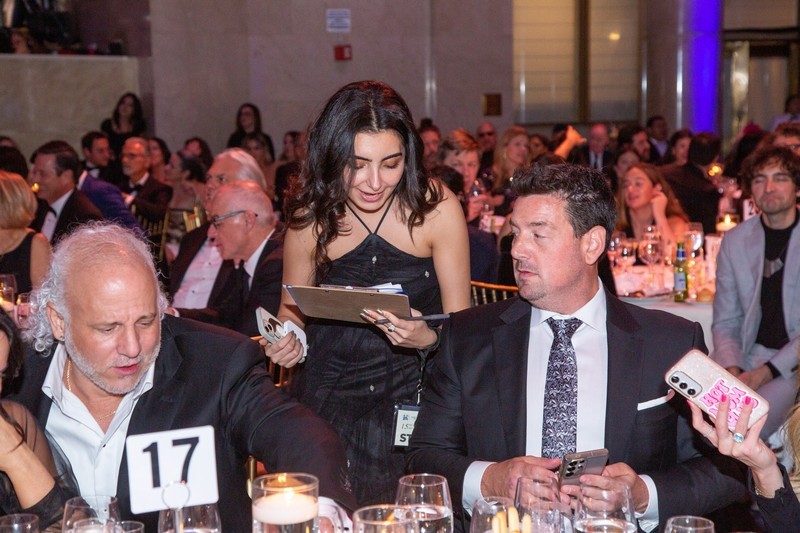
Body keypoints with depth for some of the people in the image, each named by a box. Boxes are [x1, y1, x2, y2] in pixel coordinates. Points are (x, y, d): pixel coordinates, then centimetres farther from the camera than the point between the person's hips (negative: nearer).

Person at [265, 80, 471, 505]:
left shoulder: (436, 207, -11)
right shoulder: (310, 219, -5)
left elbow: (461, 322, -5)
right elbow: (292, 310, 10)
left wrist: (428, 338, -26)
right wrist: (285, 341, -12)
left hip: (413, 398, -1)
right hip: (329, 401, 1)